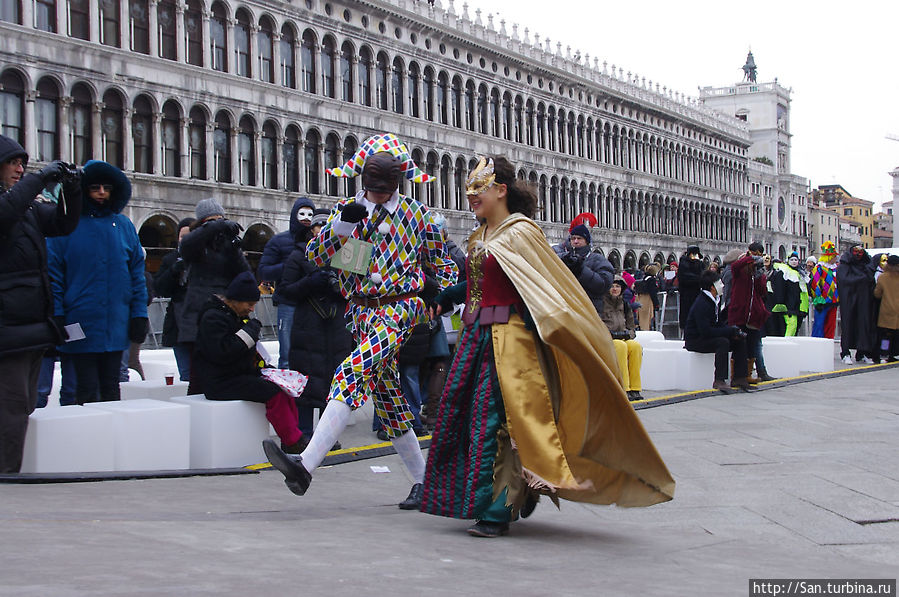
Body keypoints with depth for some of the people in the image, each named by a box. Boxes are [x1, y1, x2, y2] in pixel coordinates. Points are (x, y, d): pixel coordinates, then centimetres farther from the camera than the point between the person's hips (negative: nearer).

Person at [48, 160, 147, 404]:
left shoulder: (124, 226, 9)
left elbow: (137, 273, 9)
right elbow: (53, 273, -4)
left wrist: (139, 314, 3)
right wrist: (56, 316, -11)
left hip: (116, 325, 3)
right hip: (82, 324, -3)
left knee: (110, 386, 11)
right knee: (87, 389, 0)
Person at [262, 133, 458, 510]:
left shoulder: (417, 215, 6)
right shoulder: (347, 210, 10)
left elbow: (440, 263, 17)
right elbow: (314, 256, 0)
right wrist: (341, 226, -16)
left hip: (401, 307, -5)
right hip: (362, 312, 5)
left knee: (351, 376, -26)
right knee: (388, 399, 11)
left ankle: (306, 465, -36)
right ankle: (422, 481, 25)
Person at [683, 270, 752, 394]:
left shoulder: (714, 301, 9)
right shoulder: (701, 304, -23)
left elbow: (719, 323, 16)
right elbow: (706, 331, -29)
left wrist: (733, 331, -5)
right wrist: (731, 331, -23)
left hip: (707, 338, 10)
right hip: (695, 341, -10)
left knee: (740, 341, 3)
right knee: (723, 342, -33)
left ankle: (739, 378, 2)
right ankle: (719, 381, -34)